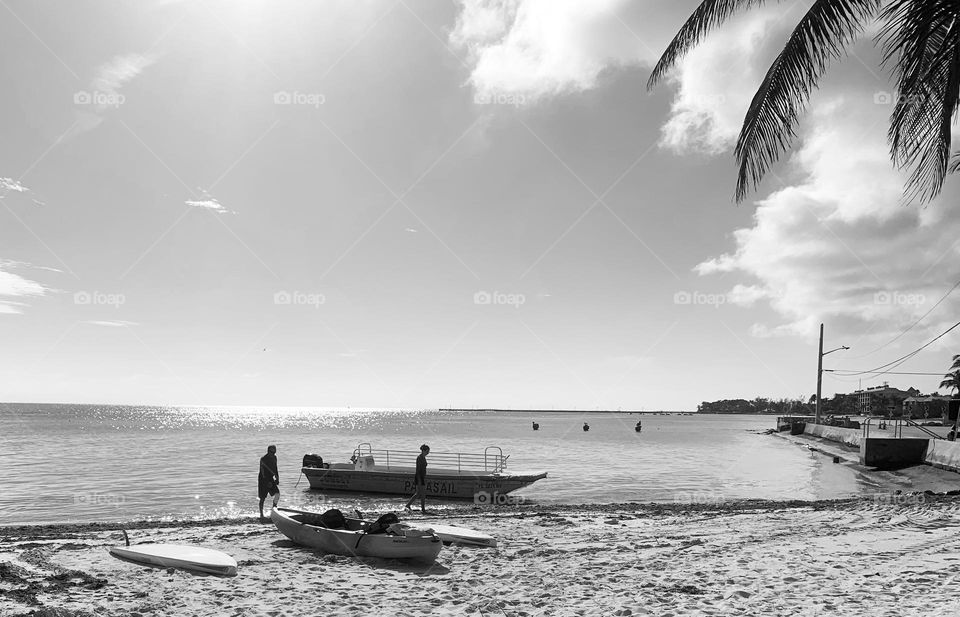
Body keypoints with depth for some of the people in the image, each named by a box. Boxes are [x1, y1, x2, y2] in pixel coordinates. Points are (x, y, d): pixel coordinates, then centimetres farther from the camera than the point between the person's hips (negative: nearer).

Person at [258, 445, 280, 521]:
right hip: (263, 480, -6)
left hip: (271, 479, 6)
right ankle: (261, 515, 12)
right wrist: (267, 482, -23)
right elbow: (262, 472, -19)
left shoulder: (274, 458, 5)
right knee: (263, 498, 2)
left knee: (277, 494, -9)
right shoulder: (263, 459, -16)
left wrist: (277, 478, 6)